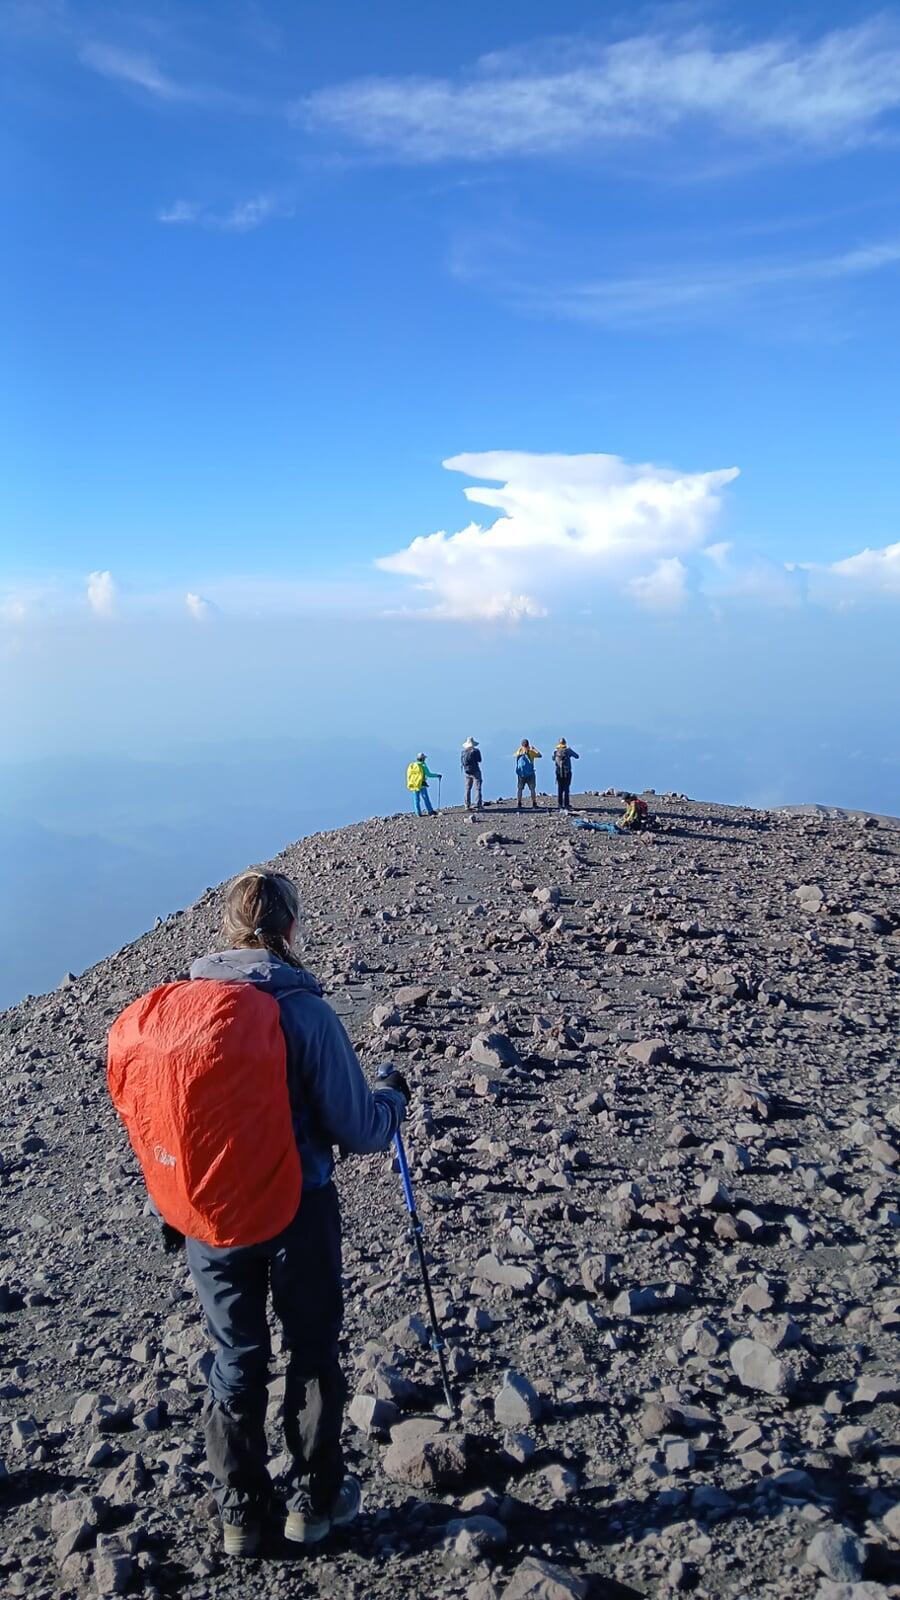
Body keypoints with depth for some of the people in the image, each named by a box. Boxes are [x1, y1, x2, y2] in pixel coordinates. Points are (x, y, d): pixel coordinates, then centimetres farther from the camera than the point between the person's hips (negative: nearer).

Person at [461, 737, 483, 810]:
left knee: (467, 789, 13)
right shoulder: (476, 751, -12)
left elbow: (461, 763, 4)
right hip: (475, 771, -4)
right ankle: (478, 806, -8)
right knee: (477, 788, -2)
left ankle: (467, 806, 11)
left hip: (466, 772, 4)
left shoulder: (463, 752, 0)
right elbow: (479, 760, 0)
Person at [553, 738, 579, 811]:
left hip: (559, 773, 2)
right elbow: (577, 756, 9)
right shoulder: (568, 751, -5)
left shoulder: (555, 752, 0)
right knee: (566, 790, -1)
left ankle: (560, 806, 5)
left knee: (559, 790, 7)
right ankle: (566, 806, -5)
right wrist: (571, 749, 23)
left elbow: (553, 759, 22)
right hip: (567, 773, -2)